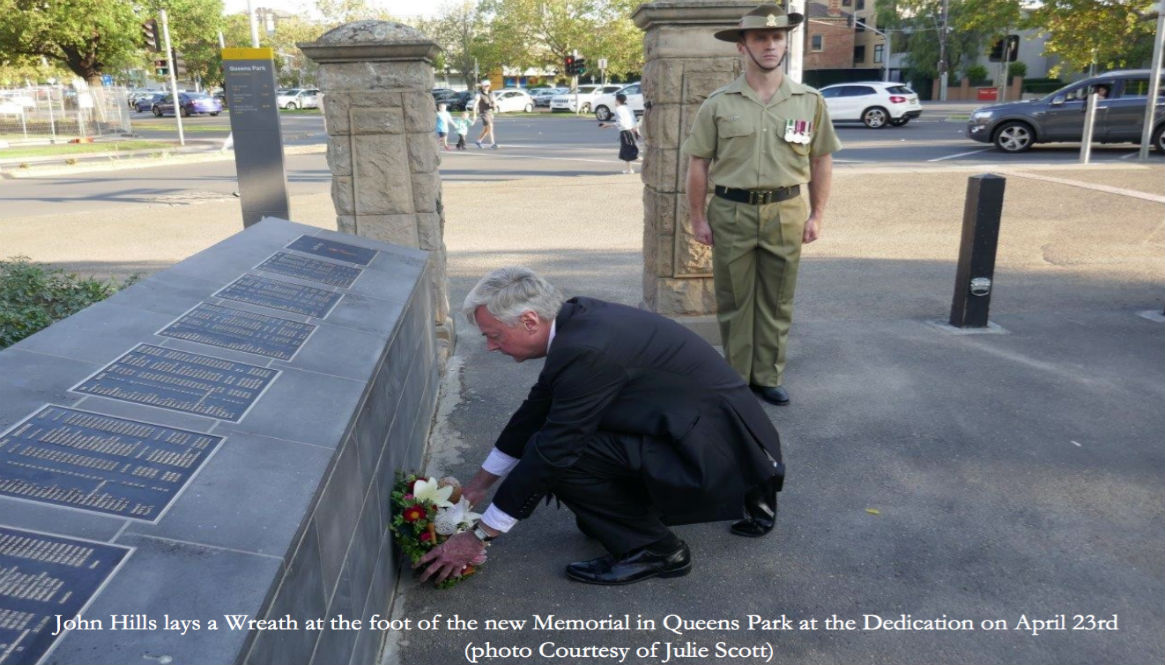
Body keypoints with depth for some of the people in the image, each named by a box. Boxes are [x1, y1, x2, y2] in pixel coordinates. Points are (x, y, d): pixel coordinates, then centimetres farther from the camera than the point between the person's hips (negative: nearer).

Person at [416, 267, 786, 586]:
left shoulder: (587, 351, -25)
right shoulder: (575, 317, 3)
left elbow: (549, 455, -20)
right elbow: (537, 410, 12)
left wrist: (479, 536, -10)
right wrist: (478, 484, 19)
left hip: (717, 452, -10)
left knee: (560, 449, -18)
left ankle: (651, 550, 2)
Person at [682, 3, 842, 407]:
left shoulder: (810, 101, 4)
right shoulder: (718, 103, -1)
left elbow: (821, 160, 9)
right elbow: (698, 163, 2)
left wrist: (817, 215, 5)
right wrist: (698, 218, -1)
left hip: (786, 213, 2)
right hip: (731, 212, -1)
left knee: (776, 303, 10)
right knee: (733, 301, 7)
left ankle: (768, 376, 24)